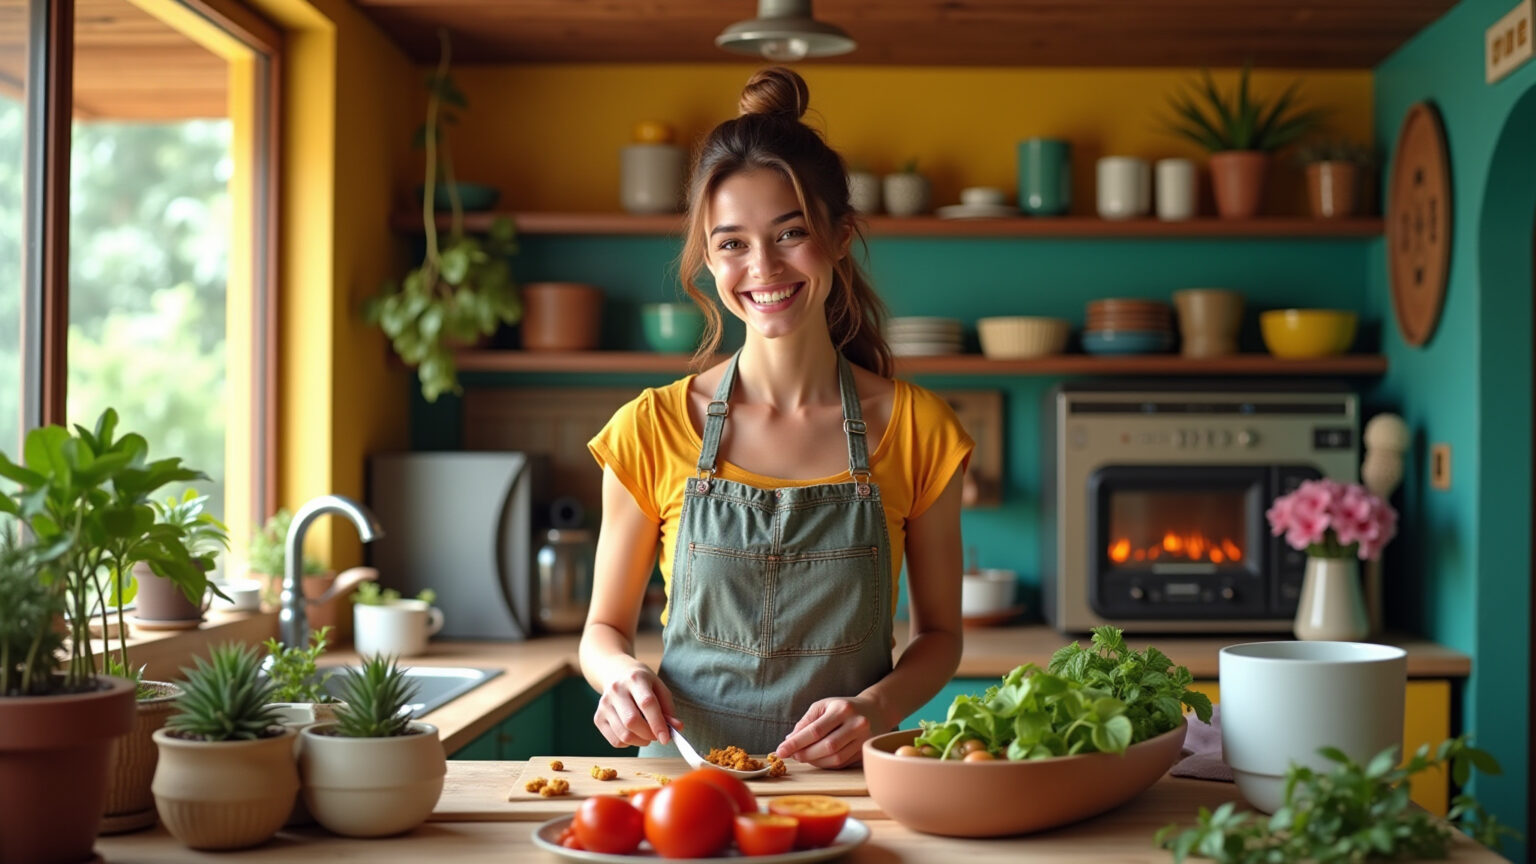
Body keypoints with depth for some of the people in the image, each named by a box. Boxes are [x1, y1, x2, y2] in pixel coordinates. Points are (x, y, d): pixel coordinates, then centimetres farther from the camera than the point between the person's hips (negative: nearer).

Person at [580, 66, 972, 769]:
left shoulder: (915, 428, 0)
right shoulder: (653, 429, 0)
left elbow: (939, 632, 9)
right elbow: (604, 628, 10)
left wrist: (878, 706, -11)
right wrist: (622, 676, -12)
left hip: (844, 783, 0)